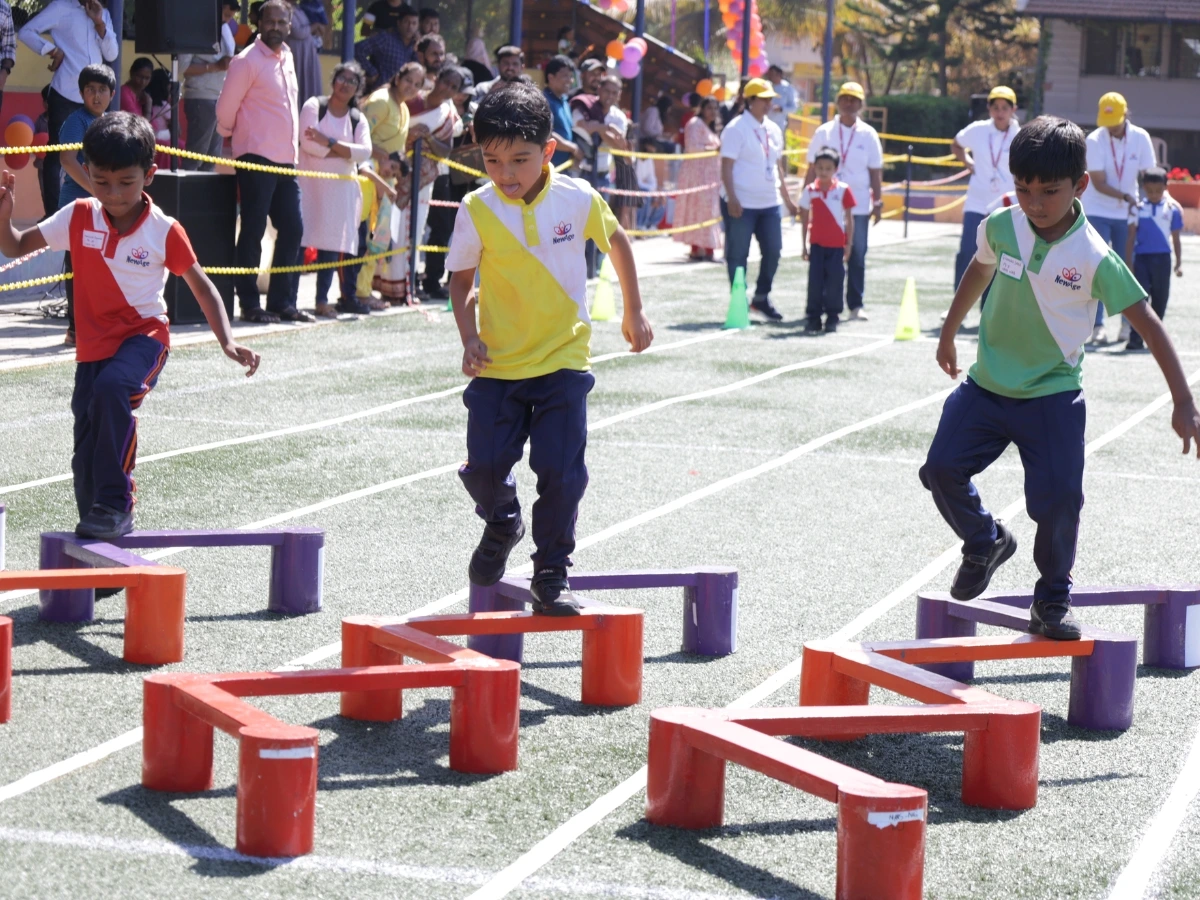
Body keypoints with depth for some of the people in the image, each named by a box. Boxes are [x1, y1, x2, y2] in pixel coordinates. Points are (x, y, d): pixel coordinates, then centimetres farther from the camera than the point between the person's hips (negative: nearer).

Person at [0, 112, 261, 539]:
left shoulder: (164, 231, -9)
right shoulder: (78, 218, -3)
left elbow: (201, 285, 2)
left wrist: (228, 342, -8)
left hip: (144, 333, -4)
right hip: (93, 343, 4)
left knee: (112, 387, -36)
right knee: (87, 459, 2)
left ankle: (115, 505, -28)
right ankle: (99, 527, 24)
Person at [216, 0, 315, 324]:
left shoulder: (285, 57, 14)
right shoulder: (247, 61, -9)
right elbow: (226, 108, -6)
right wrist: (232, 133, 9)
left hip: (286, 160, 8)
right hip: (256, 159, -8)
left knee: (292, 229, 7)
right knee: (253, 232, -4)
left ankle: (280, 302, 14)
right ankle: (249, 305, 0)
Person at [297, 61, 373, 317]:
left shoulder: (358, 119, 12)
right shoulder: (314, 106, 0)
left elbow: (364, 152, -5)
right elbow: (308, 144, -14)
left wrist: (330, 143, -15)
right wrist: (344, 152, -8)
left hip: (341, 187, 4)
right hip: (310, 182, -4)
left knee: (332, 242, 1)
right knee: (300, 239, -10)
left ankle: (323, 299, 7)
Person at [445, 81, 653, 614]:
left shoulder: (578, 200, -10)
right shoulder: (477, 211, -10)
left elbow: (616, 241, 10)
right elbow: (461, 278, 4)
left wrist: (634, 313, 16)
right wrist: (469, 337, -9)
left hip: (563, 361, -1)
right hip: (497, 364, 1)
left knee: (561, 472, -7)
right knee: (484, 467, -2)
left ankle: (551, 577, 7)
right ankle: (502, 526, 32)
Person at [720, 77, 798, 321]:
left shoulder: (773, 130, 13)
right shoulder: (736, 129, -8)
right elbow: (726, 166, -12)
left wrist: (787, 199, 20)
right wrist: (732, 198, -21)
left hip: (770, 203, 7)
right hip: (743, 205, -7)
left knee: (773, 251, 6)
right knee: (738, 255, -1)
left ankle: (761, 298, 22)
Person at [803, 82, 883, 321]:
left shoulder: (868, 135, 5)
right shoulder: (824, 132, 4)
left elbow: (875, 171, 7)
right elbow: (813, 168, 6)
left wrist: (878, 201, 2)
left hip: (858, 204, 0)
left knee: (857, 255, 0)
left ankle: (855, 304, 6)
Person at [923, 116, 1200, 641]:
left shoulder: (1094, 258, -18)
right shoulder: (1000, 227, -7)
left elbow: (1146, 322, -13)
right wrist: (948, 334, 28)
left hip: (1052, 396, -3)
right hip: (987, 384, 3)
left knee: (1060, 498, -11)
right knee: (942, 469, -7)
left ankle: (1053, 600, 13)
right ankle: (985, 543, 23)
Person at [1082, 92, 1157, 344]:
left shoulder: (1140, 138, -5)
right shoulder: (1094, 140, -12)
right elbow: (1099, 183, -15)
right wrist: (1125, 196, -27)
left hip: (1127, 213, 2)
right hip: (1098, 212, -2)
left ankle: (1128, 323, 16)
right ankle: (1098, 325, -9)